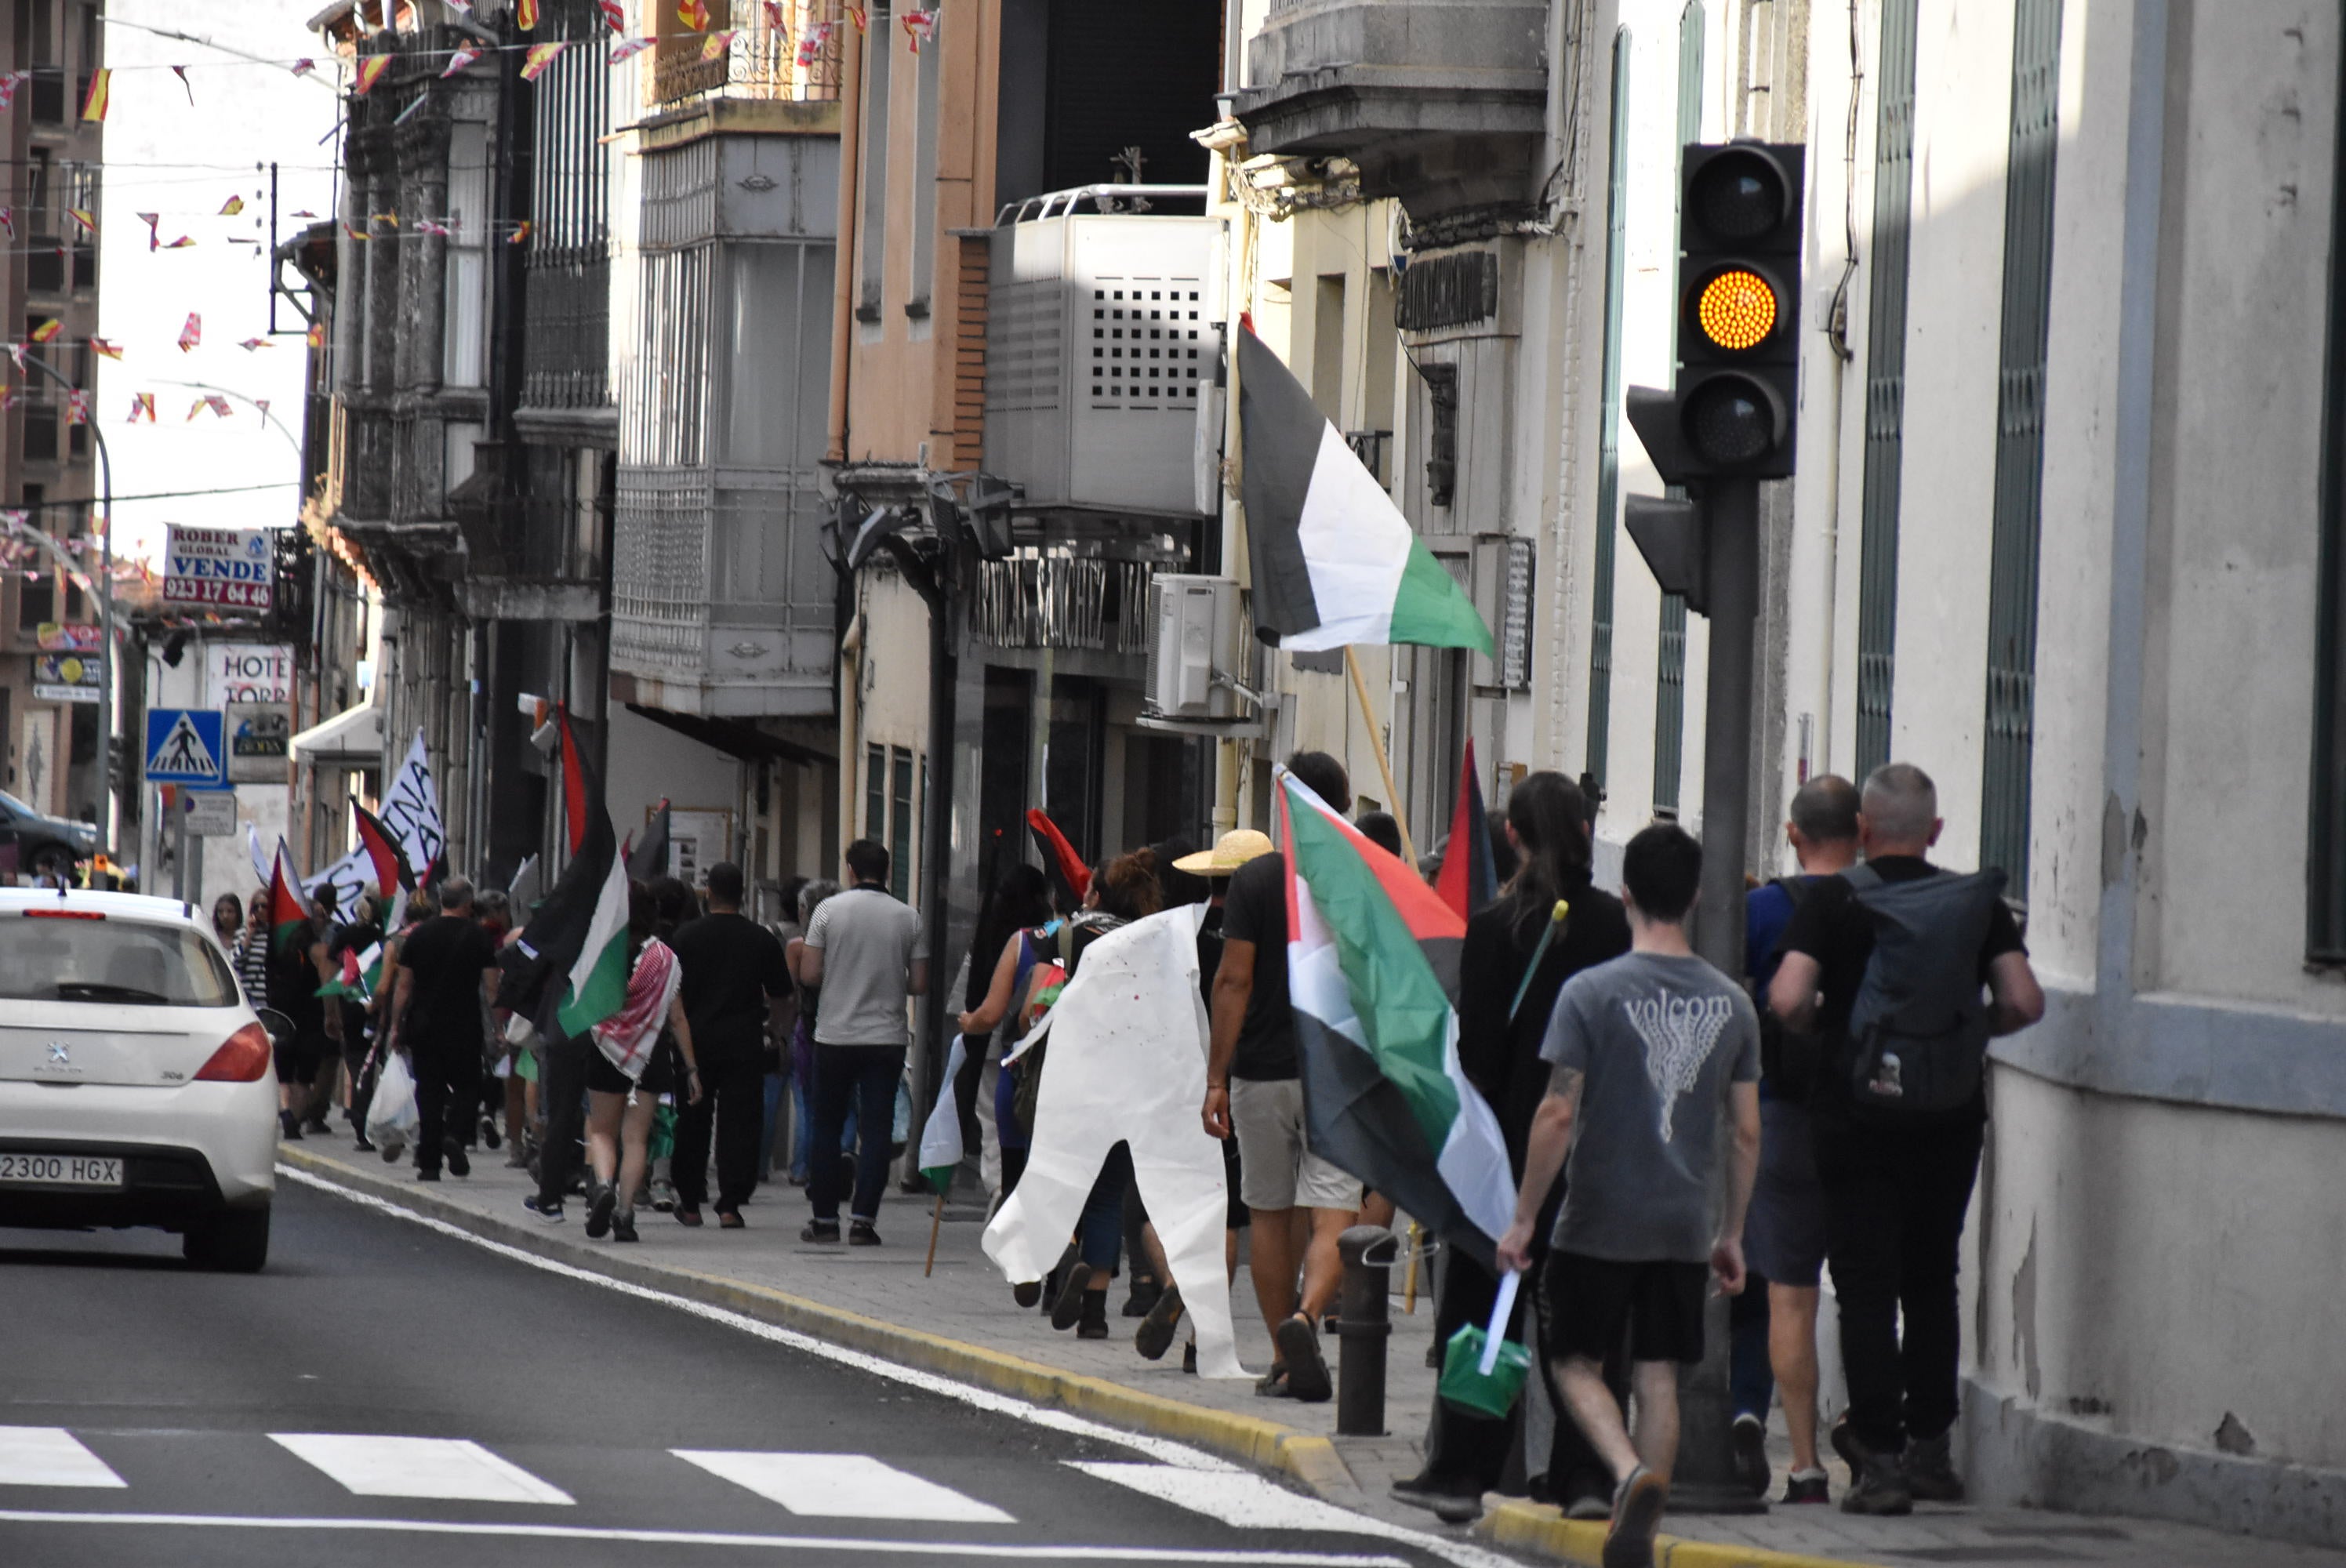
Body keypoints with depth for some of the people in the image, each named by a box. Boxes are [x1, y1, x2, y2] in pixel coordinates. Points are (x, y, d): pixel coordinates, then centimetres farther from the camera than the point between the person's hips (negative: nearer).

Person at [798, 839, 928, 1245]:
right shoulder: (909, 919, 0)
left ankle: (825, 1218, 11)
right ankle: (864, 1219, -6)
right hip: (887, 1039, 1)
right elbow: (919, 984, 0)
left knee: (827, 1127, 10)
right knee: (875, 1129, 2)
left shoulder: (831, 909, -5)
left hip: (836, 1037, -1)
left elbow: (808, 973, -6)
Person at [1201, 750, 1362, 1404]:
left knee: (1271, 1216, 11)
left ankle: (1284, 1363, 14)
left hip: (1263, 1072, 0)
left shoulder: (1255, 880, -3)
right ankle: (1306, 1318, -31)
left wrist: (1216, 1077, -4)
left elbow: (1234, 981, -7)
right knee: (1332, 1215, -5)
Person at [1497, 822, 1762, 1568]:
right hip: (1683, 1227, 3)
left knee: (1577, 1364, 9)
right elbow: (1747, 1134, 6)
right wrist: (1731, 1234, 16)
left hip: (1598, 1224, -3)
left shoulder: (1591, 993, -10)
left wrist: (1523, 1218, -5)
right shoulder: (1731, 1004, 2)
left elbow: (1558, 1117, -13)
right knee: (1659, 1378, 9)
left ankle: (1632, 1473, -16)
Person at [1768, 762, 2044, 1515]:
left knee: (1866, 1288, -1)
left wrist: (1821, 1029, 4)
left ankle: (1880, 1459, -8)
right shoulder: (1977, 902, 3)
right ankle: (1931, 1450, 20)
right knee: (1931, 1282, 17)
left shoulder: (1834, 899, -6)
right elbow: (2023, 1003, -3)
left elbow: (1788, 999, -17)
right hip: (1951, 1120, 3)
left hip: (1858, 1114, -3)